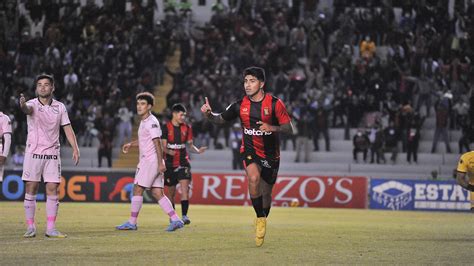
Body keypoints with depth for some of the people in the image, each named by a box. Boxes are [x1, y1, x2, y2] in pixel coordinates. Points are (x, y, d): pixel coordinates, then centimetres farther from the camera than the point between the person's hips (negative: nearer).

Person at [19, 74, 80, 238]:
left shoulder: (60, 107, 7)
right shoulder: (33, 104, -3)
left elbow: (68, 129, 8)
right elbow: (27, 109, -28)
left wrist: (75, 149, -3)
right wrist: (23, 105, -53)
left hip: (52, 154, 2)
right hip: (33, 153, -2)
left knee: (52, 190, -4)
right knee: (30, 189, -2)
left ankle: (51, 229, 0)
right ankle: (30, 227, 6)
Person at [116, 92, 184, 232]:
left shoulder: (152, 122, -13)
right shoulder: (143, 121, 17)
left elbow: (157, 143, -19)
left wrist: (160, 163, -24)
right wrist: (131, 144, 16)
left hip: (151, 161, -9)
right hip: (146, 161, 9)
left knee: (137, 189, -5)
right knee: (157, 193, 4)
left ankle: (132, 222, 1)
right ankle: (175, 220, 0)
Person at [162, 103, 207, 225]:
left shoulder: (187, 128, 7)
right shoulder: (166, 128, -3)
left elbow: (190, 145, 13)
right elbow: (163, 146, -6)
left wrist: (198, 151, -7)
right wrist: (169, 151, -28)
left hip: (183, 162, 1)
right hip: (170, 163, -1)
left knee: (185, 188, -16)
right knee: (171, 191, 7)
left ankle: (184, 215, -20)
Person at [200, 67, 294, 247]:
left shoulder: (275, 104, -11)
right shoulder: (240, 105, -4)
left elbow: (289, 129, -11)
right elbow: (220, 119, 8)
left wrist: (272, 128, -30)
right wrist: (208, 114, -14)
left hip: (271, 154, 0)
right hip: (250, 151, 0)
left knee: (266, 193, 11)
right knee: (253, 177, -32)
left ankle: (262, 223, 37)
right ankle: (260, 219, -20)